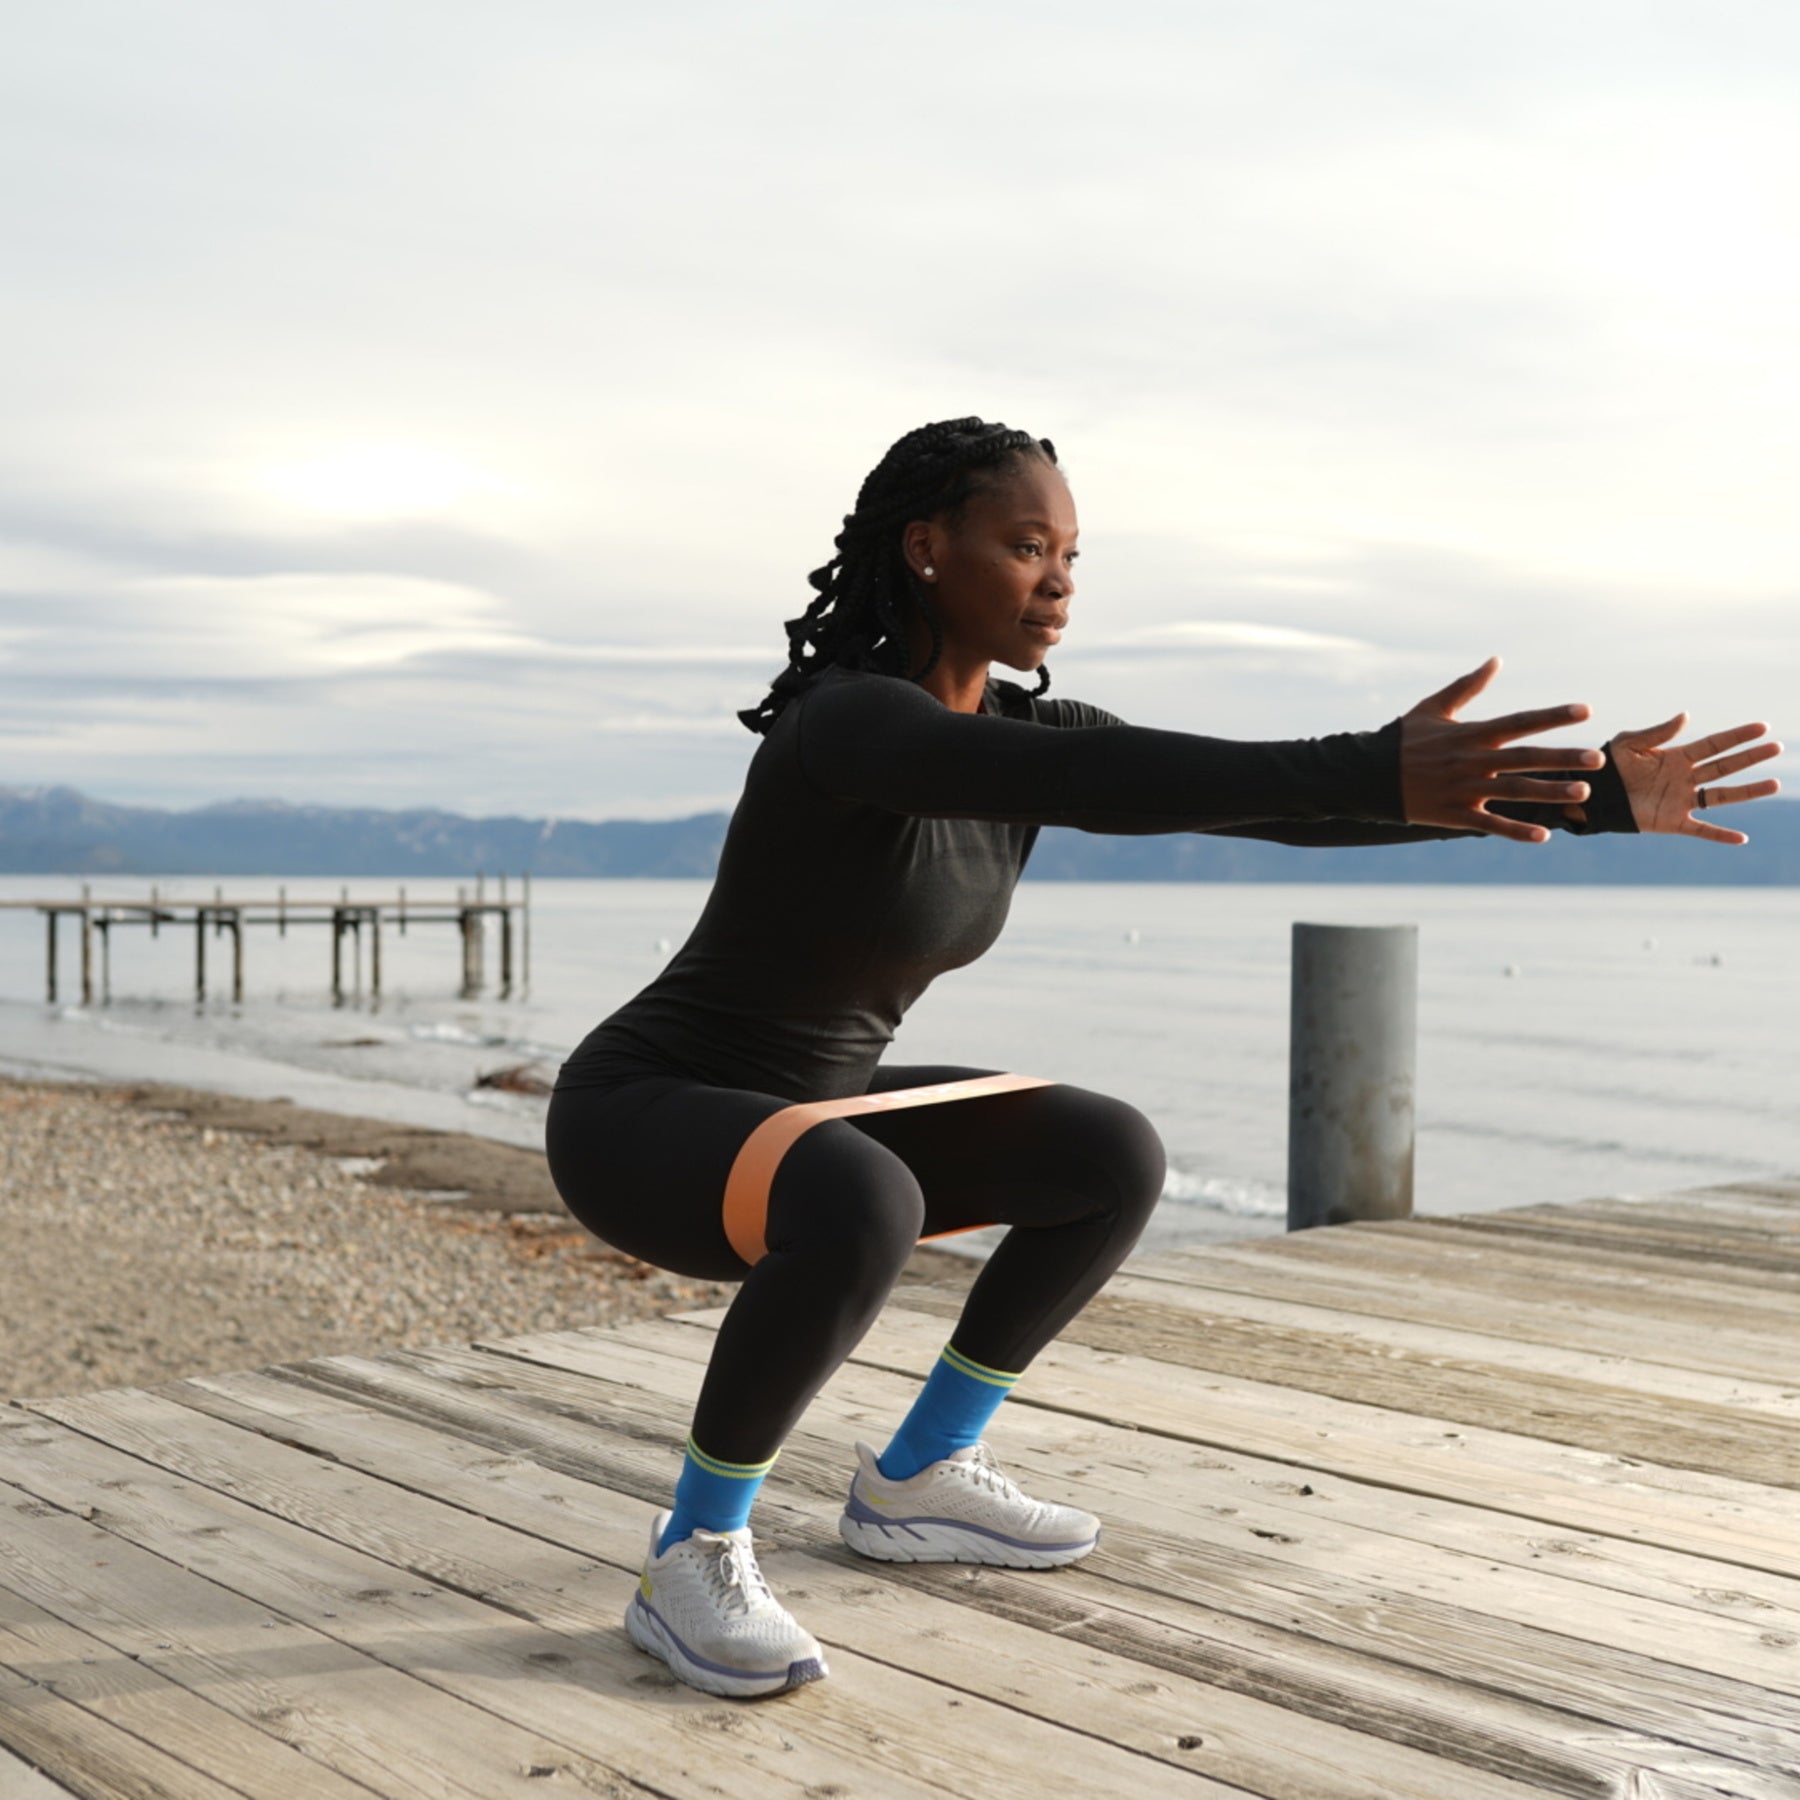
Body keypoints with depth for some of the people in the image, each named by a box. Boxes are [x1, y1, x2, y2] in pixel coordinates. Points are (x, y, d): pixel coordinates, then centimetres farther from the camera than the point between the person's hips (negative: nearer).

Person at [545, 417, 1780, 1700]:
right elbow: (1100, 784, -47)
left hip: (793, 1115, 9)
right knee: (864, 1217, -40)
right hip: (645, 1124, -8)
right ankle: (694, 1557, -17)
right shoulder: (846, 723, -27)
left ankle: (915, 1477, 12)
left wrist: (1593, 797, -12)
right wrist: (1376, 774, -57)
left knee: (1114, 1161, 3)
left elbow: (1279, 801, -6)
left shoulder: (1025, 731, 0)